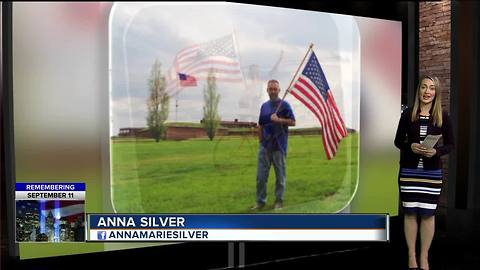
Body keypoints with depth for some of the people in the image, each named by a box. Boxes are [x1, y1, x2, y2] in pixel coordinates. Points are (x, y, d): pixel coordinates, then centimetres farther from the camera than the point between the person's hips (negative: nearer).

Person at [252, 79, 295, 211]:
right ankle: (261, 201, 13)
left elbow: (293, 122, -6)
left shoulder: (284, 105, -2)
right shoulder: (264, 106, 12)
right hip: (265, 146, 4)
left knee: (280, 176, 6)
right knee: (261, 176, 3)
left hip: (279, 146, -4)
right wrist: (261, 141, 9)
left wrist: (279, 120, -19)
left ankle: (279, 201, 17)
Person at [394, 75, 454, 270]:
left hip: (432, 172, 0)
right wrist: (410, 146, -15)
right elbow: (398, 141, 5)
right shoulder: (408, 114, -1)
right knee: (410, 212, 6)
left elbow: (450, 145, 4)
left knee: (428, 214, 6)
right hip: (409, 171, 0)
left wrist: (436, 151, -16)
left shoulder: (443, 116, -1)